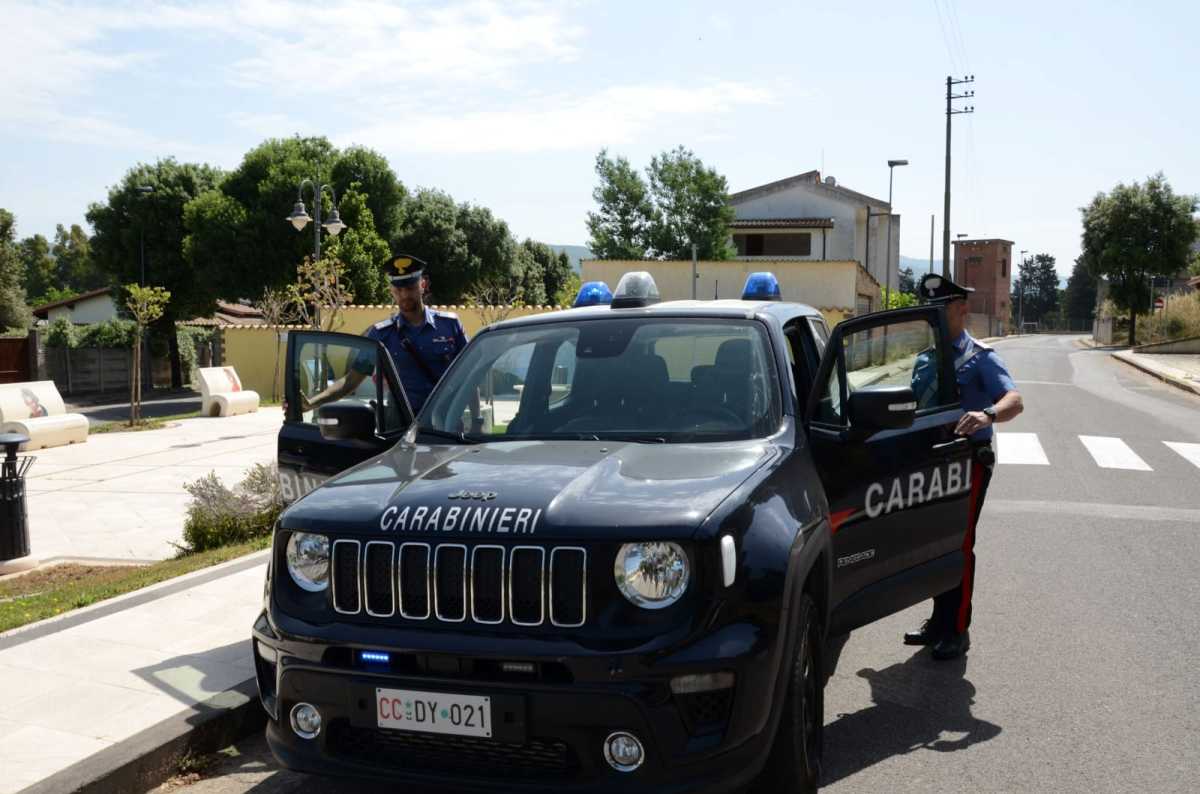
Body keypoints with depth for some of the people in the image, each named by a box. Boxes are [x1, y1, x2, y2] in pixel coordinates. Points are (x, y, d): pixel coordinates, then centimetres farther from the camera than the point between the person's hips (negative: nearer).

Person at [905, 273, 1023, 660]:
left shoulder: (980, 357, -8)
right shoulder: (925, 360, 13)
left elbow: (1015, 400, -23)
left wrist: (987, 414, -44)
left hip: (968, 462, -7)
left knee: (959, 545, -3)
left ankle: (956, 631, 7)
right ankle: (939, 621, 25)